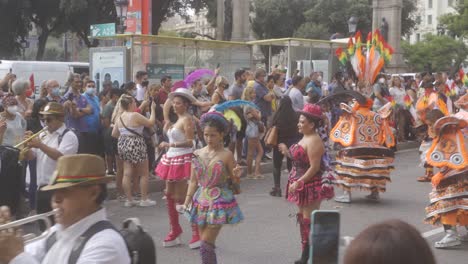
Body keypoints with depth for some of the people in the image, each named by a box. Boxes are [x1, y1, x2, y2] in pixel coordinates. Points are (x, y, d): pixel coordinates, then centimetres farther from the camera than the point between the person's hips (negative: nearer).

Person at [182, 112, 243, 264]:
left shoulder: (226, 155, -8)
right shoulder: (197, 154, 4)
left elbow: (234, 183, -4)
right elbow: (193, 181, 8)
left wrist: (237, 176, -25)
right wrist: (187, 202, 2)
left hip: (219, 202, -5)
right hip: (201, 201, 5)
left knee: (206, 245, -10)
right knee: (206, 244, 10)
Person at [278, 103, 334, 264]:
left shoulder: (313, 141, -19)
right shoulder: (305, 138, 11)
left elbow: (314, 167, -24)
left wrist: (299, 182, -25)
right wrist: (288, 153, 5)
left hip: (311, 185, -10)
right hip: (302, 185, 10)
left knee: (309, 220, -5)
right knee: (302, 217, 15)